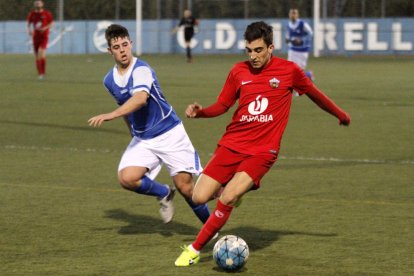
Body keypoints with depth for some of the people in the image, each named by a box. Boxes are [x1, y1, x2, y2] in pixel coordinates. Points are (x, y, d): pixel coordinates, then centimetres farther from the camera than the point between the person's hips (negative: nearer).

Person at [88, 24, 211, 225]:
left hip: (169, 134, -5)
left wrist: (111, 115, -49)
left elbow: (141, 98, -39)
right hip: (142, 139, 5)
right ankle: (164, 194, 10)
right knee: (127, 178, -19)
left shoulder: (141, 69, -19)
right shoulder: (109, 81, 2)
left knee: (185, 186, -5)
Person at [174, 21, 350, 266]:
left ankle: (195, 249, -7)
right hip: (231, 144, 3)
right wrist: (200, 112, -9)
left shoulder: (289, 71, -2)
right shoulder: (239, 71, 5)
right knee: (199, 197, -7)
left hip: (262, 151, -3)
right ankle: (235, 189, 27)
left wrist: (341, 115, 28)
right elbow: (222, 105, 12)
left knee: (228, 198, -23)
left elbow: (315, 94, 14)